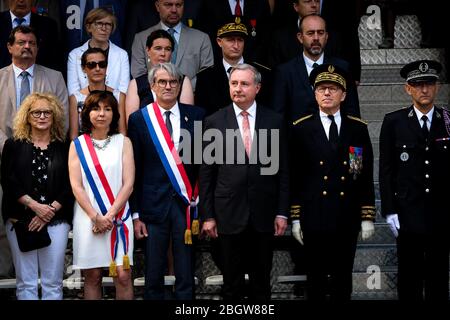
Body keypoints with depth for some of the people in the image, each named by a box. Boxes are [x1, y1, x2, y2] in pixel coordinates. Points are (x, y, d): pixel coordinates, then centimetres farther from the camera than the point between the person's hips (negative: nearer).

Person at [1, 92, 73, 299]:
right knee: (25, 282, -1)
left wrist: (51, 209, -10)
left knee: (53, 283, 0)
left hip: (56, 220, 0)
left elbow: (70, 185, 4)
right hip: (20, 220, 0)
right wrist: (34, 205, -11)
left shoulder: (64, 148, 10)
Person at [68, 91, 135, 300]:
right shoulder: (77, 145, 7)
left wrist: (109, 216, -9)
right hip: (87, 218, 0)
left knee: (123, 275, -7)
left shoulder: (123, 142, 6)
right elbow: (76, 186, 0)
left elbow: (128, 183, 0)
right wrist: (95, 217, -10)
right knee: (92, 277, 4)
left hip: (118, 217, 0)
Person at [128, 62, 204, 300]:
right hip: (153, 206, 0)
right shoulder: (139, 119, 2)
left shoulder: (196, 116, 4)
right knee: (153, 278, 8)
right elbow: (134, 170, 2)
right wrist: (135, 214, -1)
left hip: (186, 204, 0)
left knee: (186, 279, 5)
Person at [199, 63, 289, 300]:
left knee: (261, 281, 11)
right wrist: (207, 216, -2)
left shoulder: (275, 121, 3)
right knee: (232, 282, 8)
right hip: (229, 214, -1)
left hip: (264, 215, 1)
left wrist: (282, 212, 0)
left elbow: (282, 171, 5)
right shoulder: (214, 122, 1)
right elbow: (206, 173, 1)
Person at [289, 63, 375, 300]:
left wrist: (368, 217, 2)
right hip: (313, 218, -1)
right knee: (315, 281, 6)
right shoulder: (301, 129, 2)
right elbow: (294, 177, 1)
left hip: (347, 219, 1)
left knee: (343, 281, 9)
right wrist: (295, 218, -2)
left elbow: (366, 177, 6)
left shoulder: (359, 129, 6)